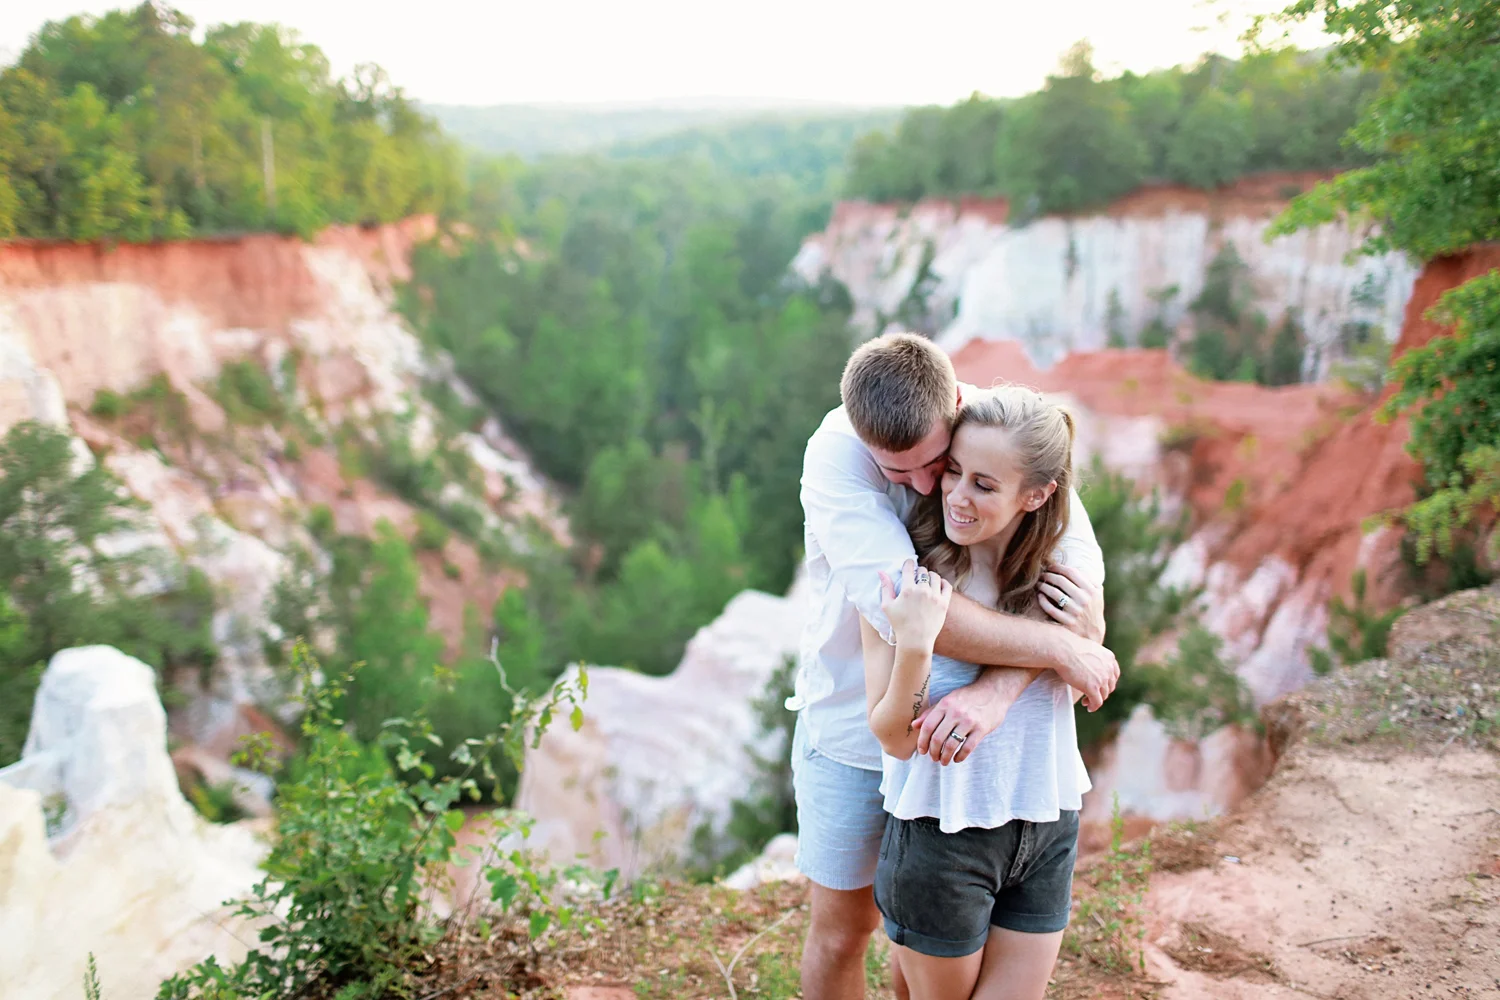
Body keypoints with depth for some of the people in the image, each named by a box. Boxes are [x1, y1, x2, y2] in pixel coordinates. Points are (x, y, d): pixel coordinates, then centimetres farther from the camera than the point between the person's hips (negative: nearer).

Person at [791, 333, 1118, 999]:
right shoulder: (835, 453, -26)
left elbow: (1079, 579, -25)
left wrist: (998, 689, -41)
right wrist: (1061, 650, -30)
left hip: (957, 726, 2)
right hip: (854, 726, -2)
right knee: (843, 929, 14)